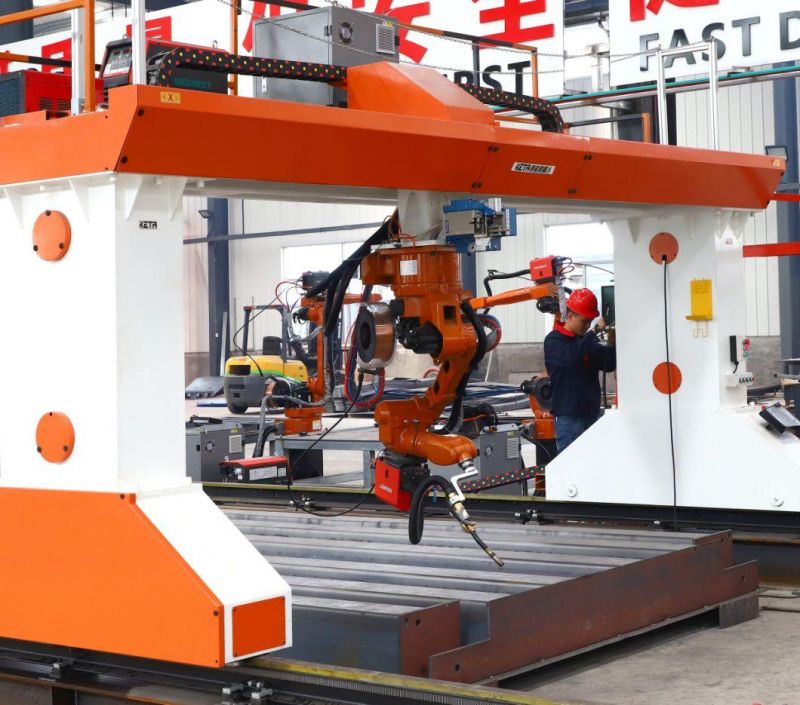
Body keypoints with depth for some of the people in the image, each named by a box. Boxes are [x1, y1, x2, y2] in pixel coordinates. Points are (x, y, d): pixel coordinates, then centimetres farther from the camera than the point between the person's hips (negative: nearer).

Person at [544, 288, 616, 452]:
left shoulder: (586, 340, 13)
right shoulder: (553, 341, -6)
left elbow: (608, 365, 8)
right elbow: (572, 357, -26)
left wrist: (612, 345, -11)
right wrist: (595, 331, -27)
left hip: (592, 413, 7)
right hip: (569, 417, -7)